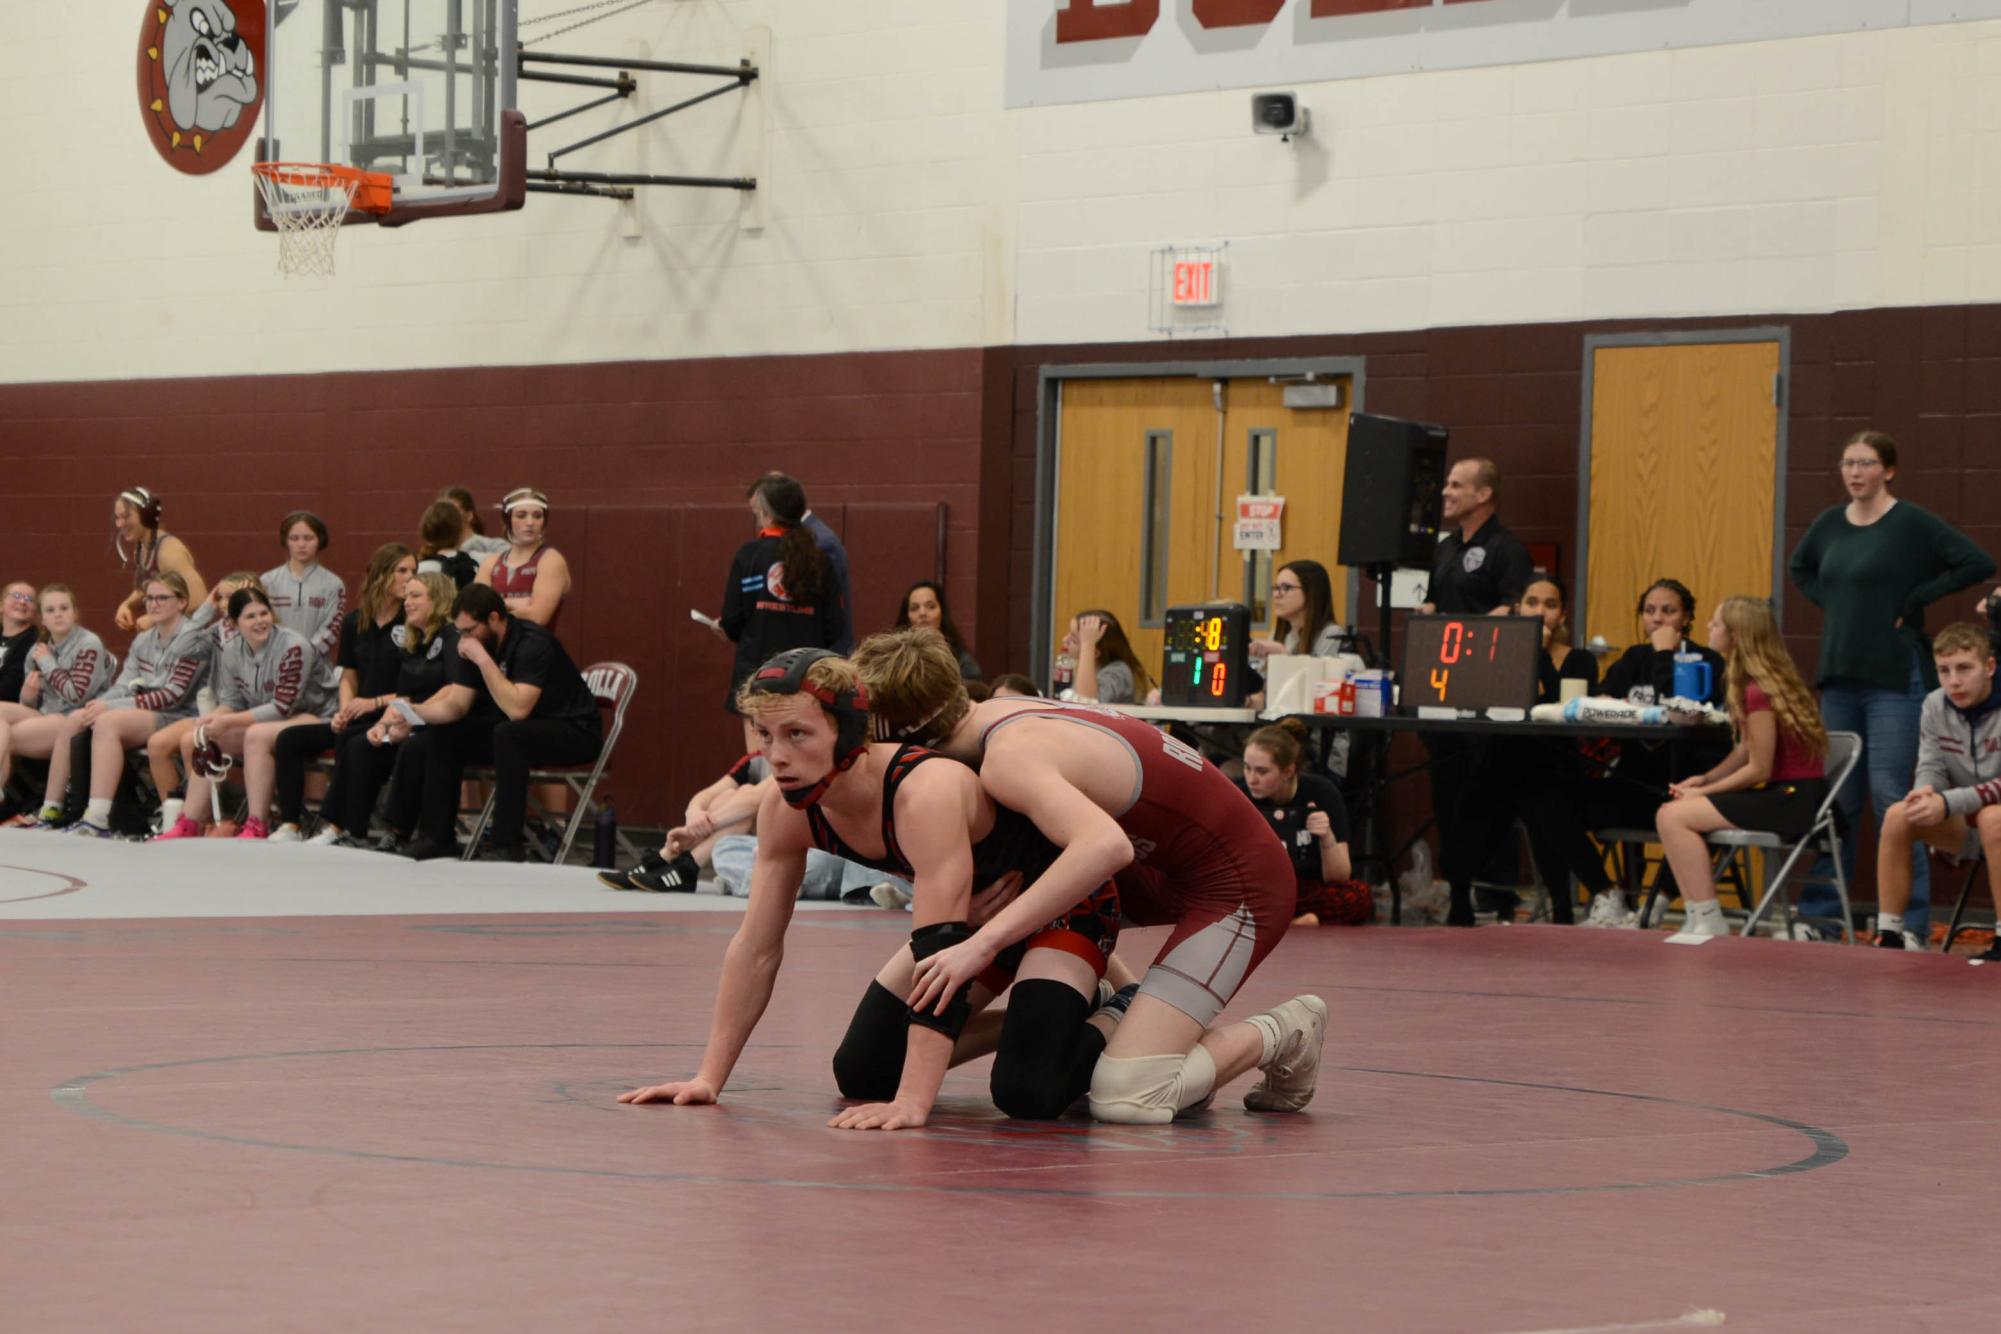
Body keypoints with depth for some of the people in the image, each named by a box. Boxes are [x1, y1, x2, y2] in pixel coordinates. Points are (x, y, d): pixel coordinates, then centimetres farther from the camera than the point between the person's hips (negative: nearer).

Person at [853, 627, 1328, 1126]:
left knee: (1122, 1097, -18)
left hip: (1240, 884, -9)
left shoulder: (1007, 760, -25)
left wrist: (984, 942, -42)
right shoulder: (993, 717, 2)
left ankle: (1281, 1035, 3)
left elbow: (1107, 845, -42)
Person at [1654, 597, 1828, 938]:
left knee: (1672, 817, -15)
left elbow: (1758, 769, -17)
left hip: (1792, 801, -10)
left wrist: (1704, 791, -8)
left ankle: (1708, 923, -13)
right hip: (1784, 794, 10)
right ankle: (1700, 921, 8)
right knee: (1671, 813, 11)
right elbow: (1746, 750, 15)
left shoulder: (1759, 691, -19)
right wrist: (1704, 780, 3)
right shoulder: (1764, 680, 11)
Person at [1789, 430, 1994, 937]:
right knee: (1835, 797, 9)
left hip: (1894, 680, -6)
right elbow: (1799, 567, 30)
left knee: (1890, 793, -9)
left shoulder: (1912, 524, -6)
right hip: (1839, 678, 6)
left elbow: (1978, 563, -14)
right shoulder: (1830, 524, 11)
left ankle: (1911, 920, -5)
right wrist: (1828, 603, 12)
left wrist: (1915, 598, -12)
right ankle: (1819, 911, 15)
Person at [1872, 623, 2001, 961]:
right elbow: (1931, 767, 0)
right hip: (1963, 825, 5)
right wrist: (1926, 792, -25)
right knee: (1898, 816, -19)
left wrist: (1948, 803, -35)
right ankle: (1888, 936, -14)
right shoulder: (1935, 706, -2)